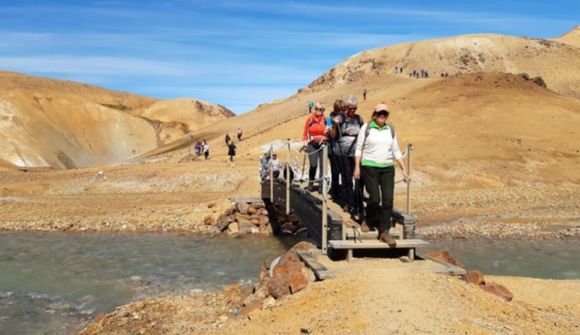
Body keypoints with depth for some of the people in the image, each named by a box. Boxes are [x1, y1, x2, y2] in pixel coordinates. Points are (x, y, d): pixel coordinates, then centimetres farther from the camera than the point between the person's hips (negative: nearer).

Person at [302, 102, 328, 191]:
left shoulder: (325, 119, 2)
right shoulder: (310, 119, 4)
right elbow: (305, 131, 9)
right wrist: (305, 142, 1)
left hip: (323, 144, 0)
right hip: (312, 144, 0)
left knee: (322, 165, 0)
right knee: (313, 165, -7)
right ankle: (311, 183, 12)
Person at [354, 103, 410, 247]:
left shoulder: (391, 130, 12)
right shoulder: (366, 128, 2)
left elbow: (396, 151, 15)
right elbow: (358, 148, 2)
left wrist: (404, 169, 10)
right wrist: (357, 167, -5)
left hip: (387, 168, 4)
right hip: (369, 166, -3)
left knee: (388, 200, -5)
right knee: (375, 198, -9)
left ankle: (384, 232, 0)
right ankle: (369, 221, 20)